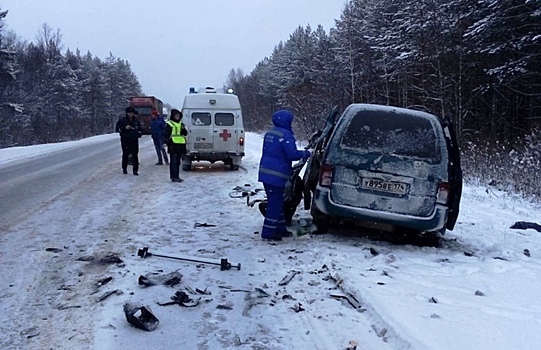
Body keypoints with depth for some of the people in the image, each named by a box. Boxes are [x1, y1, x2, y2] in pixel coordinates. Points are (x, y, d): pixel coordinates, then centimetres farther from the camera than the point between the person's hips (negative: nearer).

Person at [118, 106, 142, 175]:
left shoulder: (136, 121, 13)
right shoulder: (122, 120, 3)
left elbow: (139, 129, 26)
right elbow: (119, 129, -2)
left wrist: (139, 133, 6)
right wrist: (125, 128, -18)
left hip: (134, 140, 2)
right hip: (125, 140, -2)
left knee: (135, 155, -3)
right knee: (125, 154, 3)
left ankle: (135, 170, 0)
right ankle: (124, 168, 19)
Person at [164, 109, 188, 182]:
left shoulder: (180, 124, 17)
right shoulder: (169, 124, -4)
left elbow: (185, 133, 16)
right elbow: (166, 134, -8)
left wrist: (183, 129, -4)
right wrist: (166, 142, -19)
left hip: (180, 145, 7)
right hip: (173, 145, -7)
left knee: (178, 162, 12)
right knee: (173, 162, -8)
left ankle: (176, 176, 18)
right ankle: (174, 177, -8)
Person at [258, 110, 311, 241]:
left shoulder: (269, 133, 14)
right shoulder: (285, 135, -15)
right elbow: (292, 154, -20)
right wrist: (305, 153, -1)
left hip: (265, 172, 9)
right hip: (276, 175, -9)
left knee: (277, 201, 18)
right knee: (275, 203, -4)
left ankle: (280, 228, 27)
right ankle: (268, 232, -1)